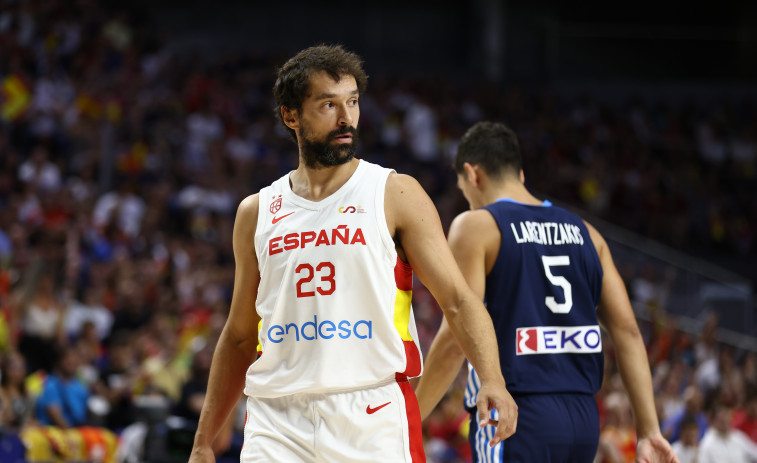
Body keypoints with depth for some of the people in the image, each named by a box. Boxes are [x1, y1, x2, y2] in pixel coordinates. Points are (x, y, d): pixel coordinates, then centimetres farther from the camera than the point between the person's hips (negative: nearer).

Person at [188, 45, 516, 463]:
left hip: (374, 426, -2)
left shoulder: (396, 195, 3)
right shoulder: (257, 213, 12)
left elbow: (458, 301, -3)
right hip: (277, 423, 2)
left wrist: (492, 381, -20)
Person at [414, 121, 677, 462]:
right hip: (583, 417, 7)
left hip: (514, 419, -7)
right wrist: (649, 431, 7)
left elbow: (457, 338, -11)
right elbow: (627, 332, 9)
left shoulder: (476, 227, -2)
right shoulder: (585, 233, 16)